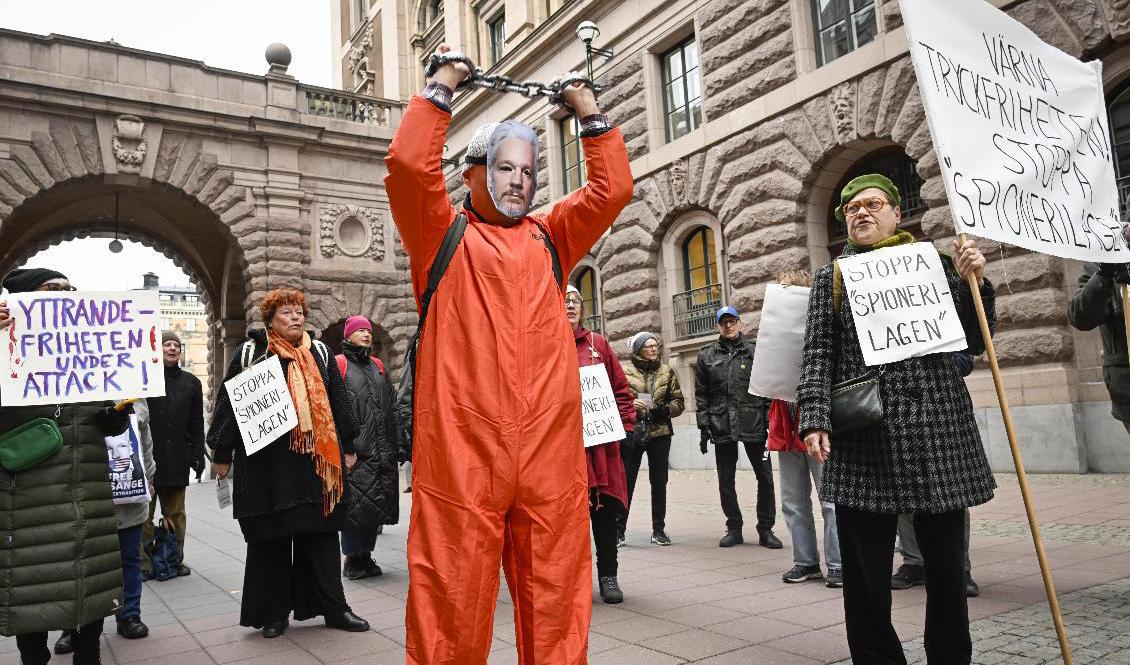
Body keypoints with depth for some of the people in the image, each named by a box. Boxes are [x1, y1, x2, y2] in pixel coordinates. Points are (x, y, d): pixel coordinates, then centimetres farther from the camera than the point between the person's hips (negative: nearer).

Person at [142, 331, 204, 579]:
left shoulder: (190, 383, 10)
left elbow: (196, 424, 10)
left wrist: (197, 456, 3)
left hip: (177, 458, 3)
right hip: (146, 457, -3)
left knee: (175, 513, 9)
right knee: (144, 513, 4)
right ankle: (144, 563, 12)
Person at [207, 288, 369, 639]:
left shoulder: (319, 353, 11)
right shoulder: (250, 353, 2)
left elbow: (338, 400, 13)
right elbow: (229, 403, 3)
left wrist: (347, 446, 11)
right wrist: (222, 455, 2)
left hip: (316, 460, 2)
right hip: (266, 462, -2)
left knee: (321, 534, 6)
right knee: (270, 538, 6)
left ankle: (333, 607, 14)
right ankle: (274, 611, 20)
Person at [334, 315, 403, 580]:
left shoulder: (377, 366, 19)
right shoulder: (339, 364, 1)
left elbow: (392, 407, 19)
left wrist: (397, 444, 13)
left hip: (381, 449, 6)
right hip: (354, 448, -6)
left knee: (374, 502, 8)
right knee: (355, 501, -4)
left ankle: (365, 555, 19)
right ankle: (352, 558, 8)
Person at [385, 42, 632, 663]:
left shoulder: (549, 239, 20)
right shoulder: (443, 237, 9)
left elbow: (612, 189, 15)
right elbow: (409, 164, -5)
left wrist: (590, 112, 17)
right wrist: (441, 88, 5)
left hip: (551, 453, 4)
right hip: (461, 451, -3)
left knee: (557, 603, 9)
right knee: (454, 607, 3)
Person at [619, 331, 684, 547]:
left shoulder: (667, 371, 9)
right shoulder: (624, 371, 1)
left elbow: (678, 402, 9)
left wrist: (663, 410, -10)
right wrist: (630, 405, -16)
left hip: (660, 433, 3)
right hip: (632, 433, -2)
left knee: (659, 481, 7)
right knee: (626, 482, -1)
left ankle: (659, 529, 18)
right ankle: (618, 529, 8)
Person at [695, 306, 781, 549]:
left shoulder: (754, 352, 6)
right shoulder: (707, 355, 9)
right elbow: (701, 395, 7)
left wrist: (769, 423, -3)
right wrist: (704, 427, 0)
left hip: (754, 425, -1)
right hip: (722, 427, 1)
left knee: (765, 477, 2)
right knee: (726, 481, 7)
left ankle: (765, 529, 14)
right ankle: (734, 528, 20)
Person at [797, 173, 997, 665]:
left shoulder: (934, 264, 14)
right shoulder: (831, 277, 11)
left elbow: (973, 343, 14)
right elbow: (817, 354, 2)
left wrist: (974, 283, 0)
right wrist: (815, 420, -10)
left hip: (939, 430, 1)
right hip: (863, 439, -1)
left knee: (945, 561, 10)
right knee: (865, 568, 3)